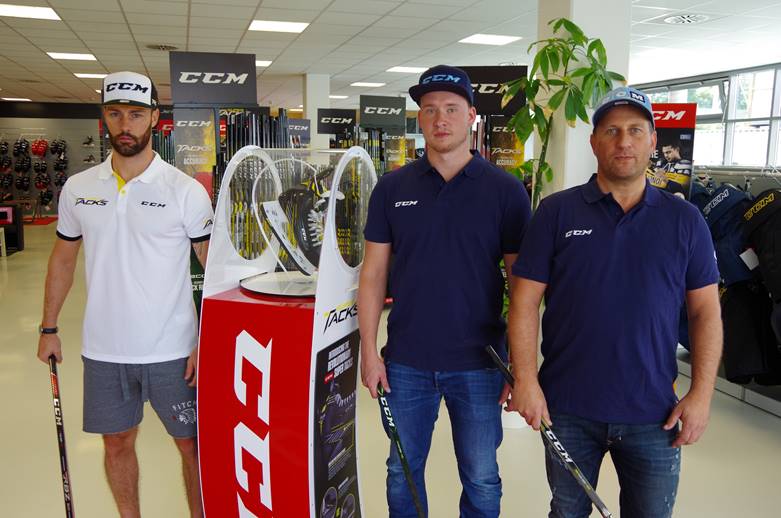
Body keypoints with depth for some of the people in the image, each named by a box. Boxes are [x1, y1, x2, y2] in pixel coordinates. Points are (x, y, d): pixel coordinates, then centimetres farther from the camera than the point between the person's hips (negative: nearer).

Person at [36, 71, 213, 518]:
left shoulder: (187, 191, -10)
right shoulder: (77, 188, 2)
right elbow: (64, 258, 14)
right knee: (117, 444, 18)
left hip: (172, 351, -3)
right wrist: (49, 329, 13)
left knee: (193, 444, 9)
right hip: (103, 350, 4)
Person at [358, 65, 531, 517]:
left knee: (481, 481, 14)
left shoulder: (506, 190, -5)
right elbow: (374, 273, 3)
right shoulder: (393, 188, 1)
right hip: (406, 362, 2)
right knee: (403, 472, 18)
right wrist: (369, 350, -1)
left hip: (478, 364, -1)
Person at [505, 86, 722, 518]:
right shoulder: (556, 212, -3)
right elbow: (525, 301, -5)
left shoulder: (684, 219, 2)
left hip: (655, 415, 1)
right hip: (567, 409, -1)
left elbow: (705, 309, 3)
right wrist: (526, 380, -12)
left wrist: (701, 393, -3)